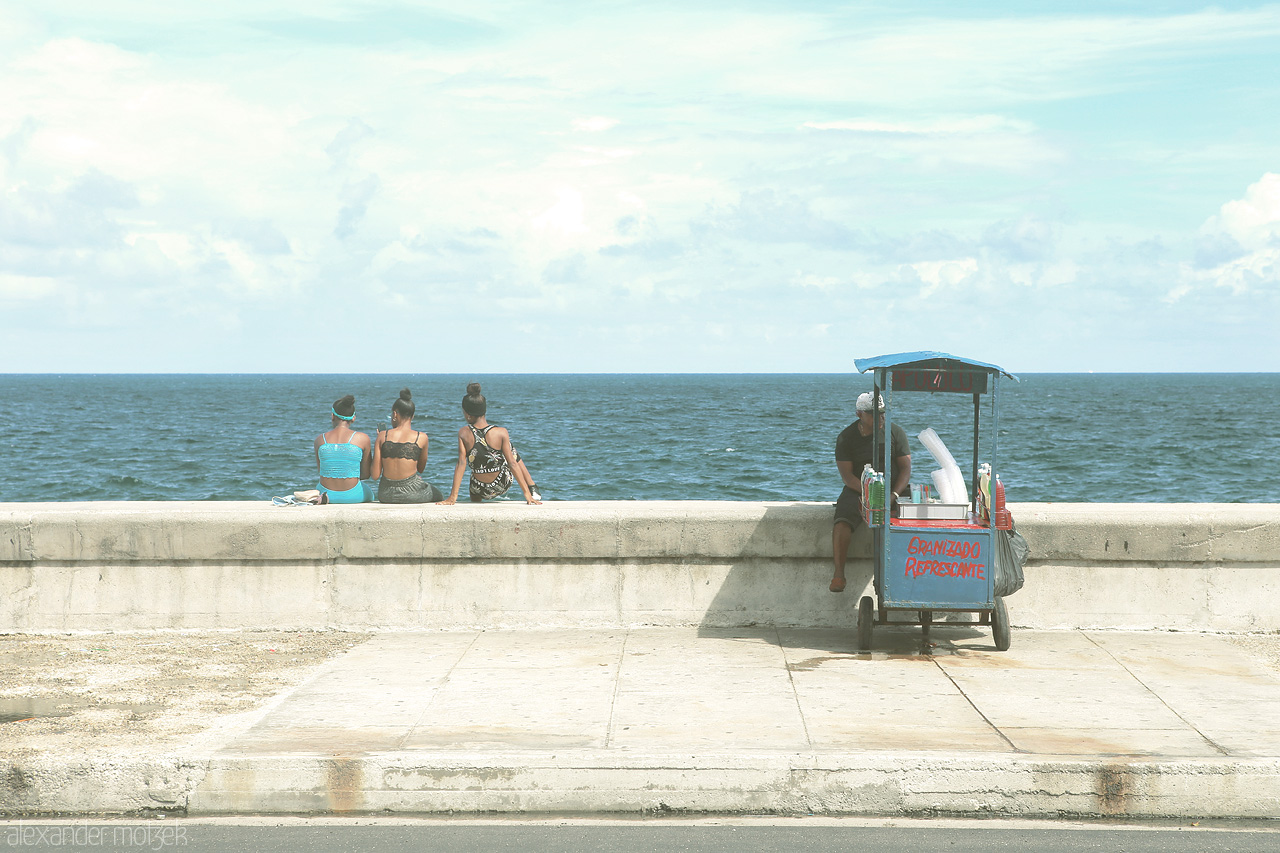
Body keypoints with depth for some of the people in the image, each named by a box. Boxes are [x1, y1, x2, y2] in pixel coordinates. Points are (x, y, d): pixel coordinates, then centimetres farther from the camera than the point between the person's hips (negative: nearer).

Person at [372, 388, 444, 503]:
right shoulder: (421, 438, -7)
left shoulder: (383, 436, -4)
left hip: (385, 495, 3)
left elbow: (375, 475, -3)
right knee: (438, 495, 33)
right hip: (411, 494, -3)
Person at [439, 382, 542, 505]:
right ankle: (532, 490, 27)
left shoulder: (463, 434, -17)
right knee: (512, 453, 29)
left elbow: (461, 463, -19)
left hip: (479, 490, 1)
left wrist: (453, 496, -16)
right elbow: (512, 464, -17)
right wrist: (527, 494, -13)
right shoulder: (501, 433, -18)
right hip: (502, 486, -1)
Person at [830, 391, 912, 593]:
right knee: (843, 521, -30)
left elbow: (905, 468, -1)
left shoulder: (896, 432, 3)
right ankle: (838, 574, -28)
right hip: (858, 490, -1)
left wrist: (894, 495, -19)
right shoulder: (846, 437, 0)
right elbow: (847, 475, -7)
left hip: (894, 487, 1)